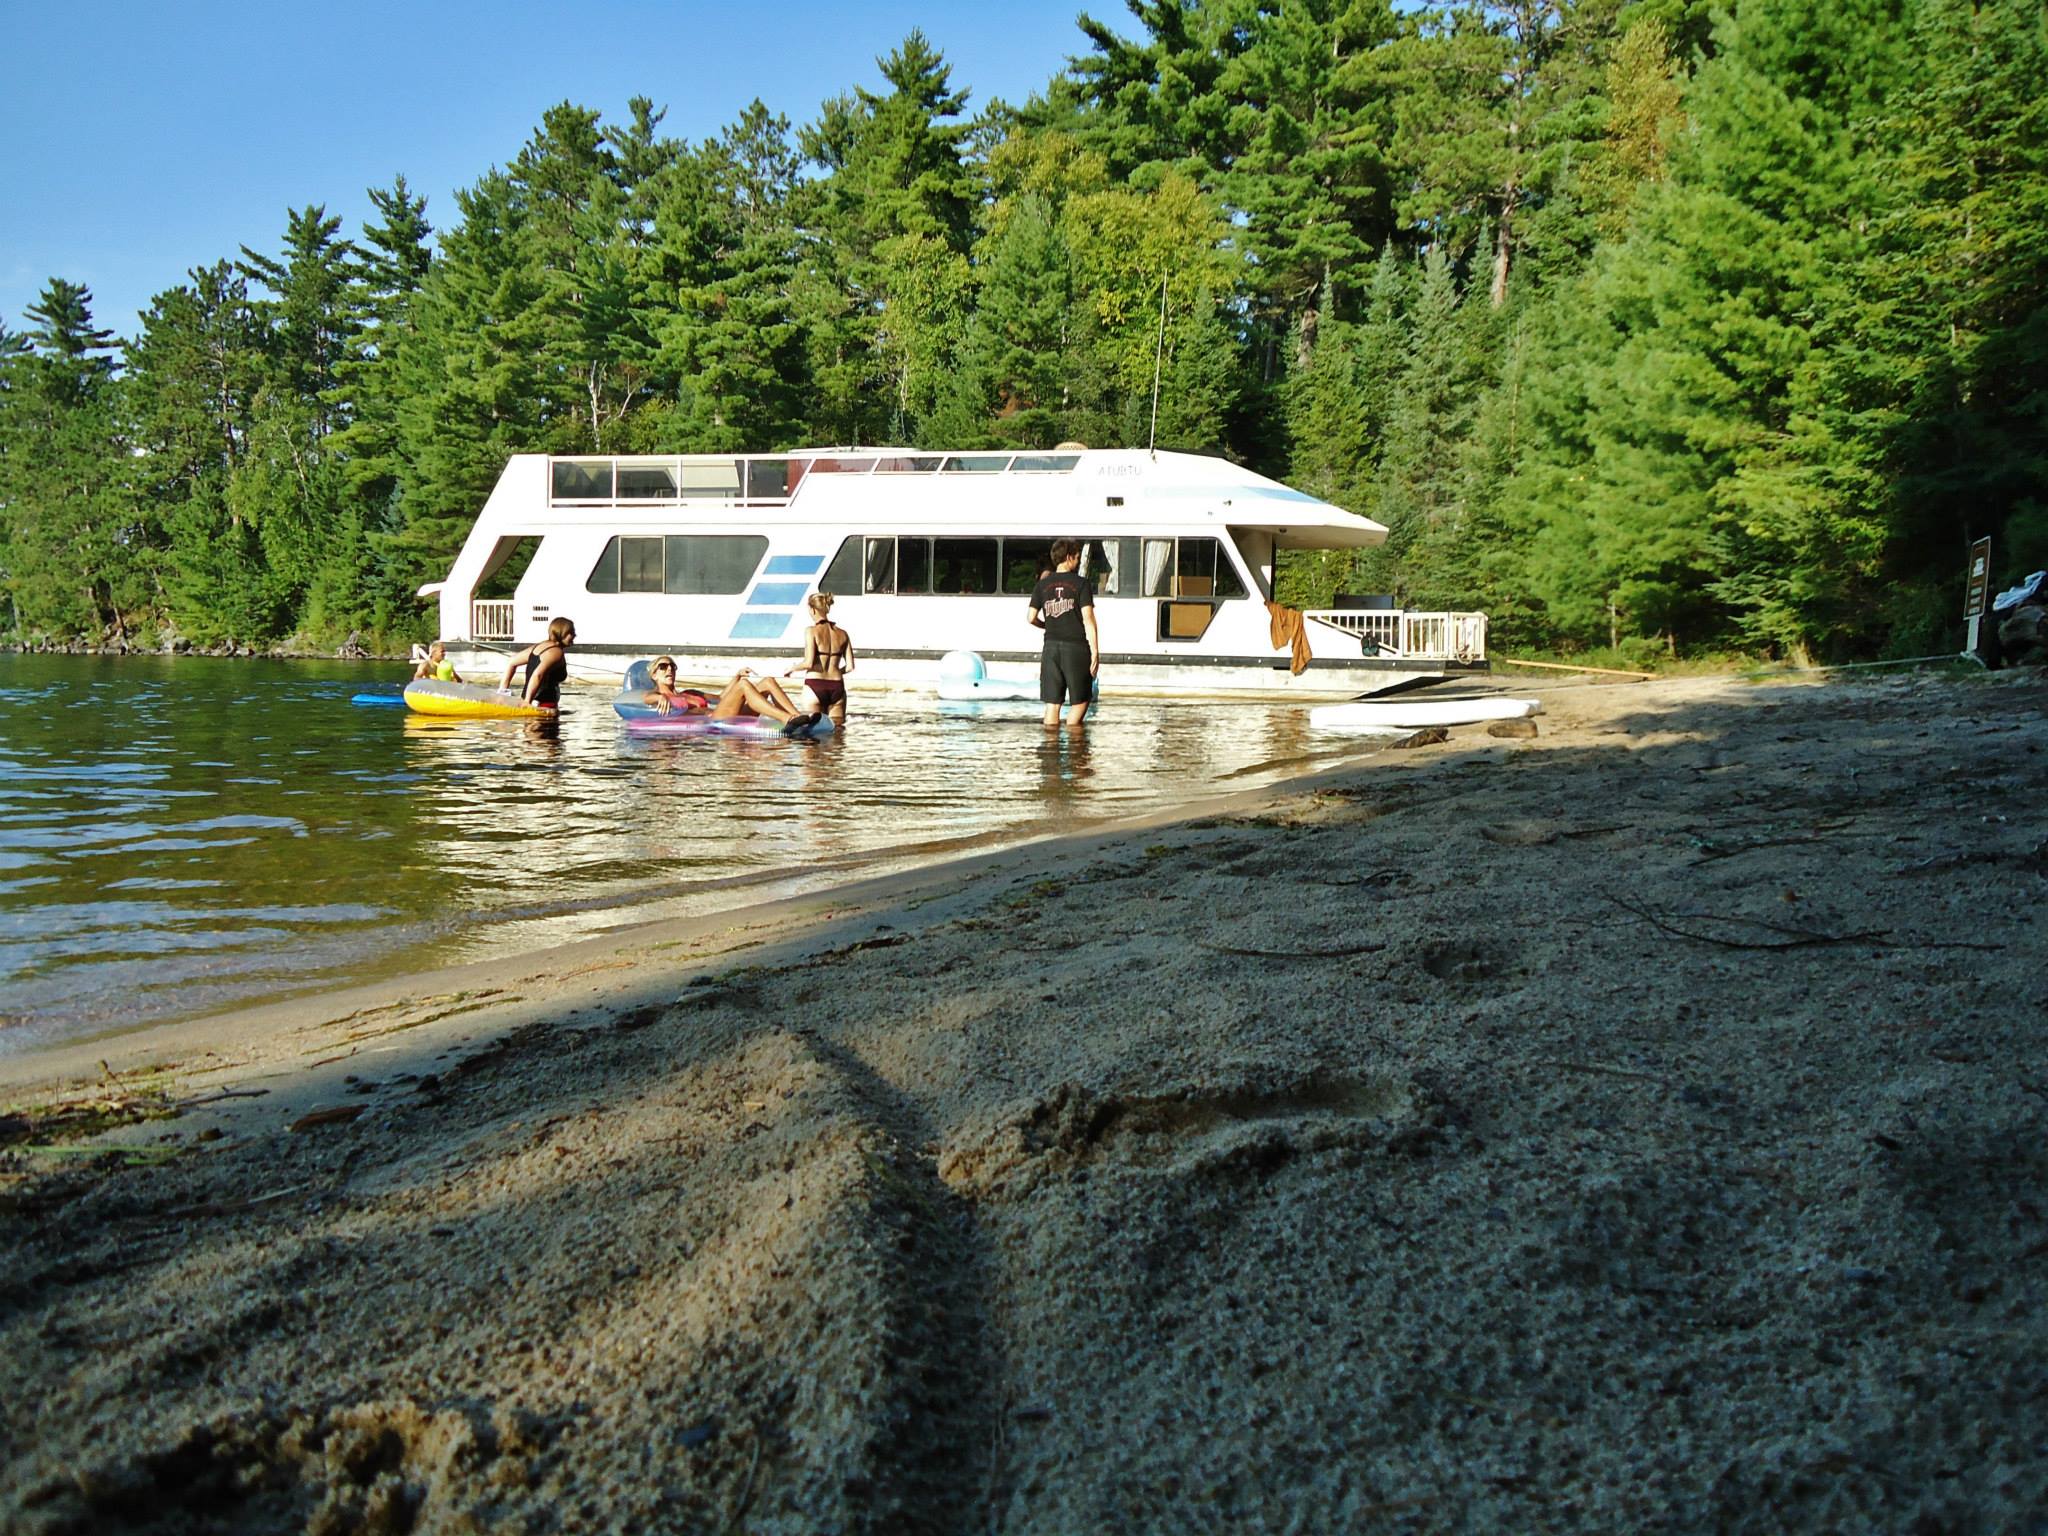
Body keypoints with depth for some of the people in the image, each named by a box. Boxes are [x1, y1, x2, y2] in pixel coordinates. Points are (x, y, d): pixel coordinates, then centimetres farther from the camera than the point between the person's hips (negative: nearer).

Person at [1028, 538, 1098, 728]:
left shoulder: (1043, 584, 7)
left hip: (1051, 648, 4)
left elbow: (1032, 618, 6)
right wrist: (1095, 652, -10)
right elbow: (1088, 618, -11)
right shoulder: (1082, 584, -5)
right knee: (1080, 701, 7)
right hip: (1076, 648, -4)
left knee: (1052, 703, 6)